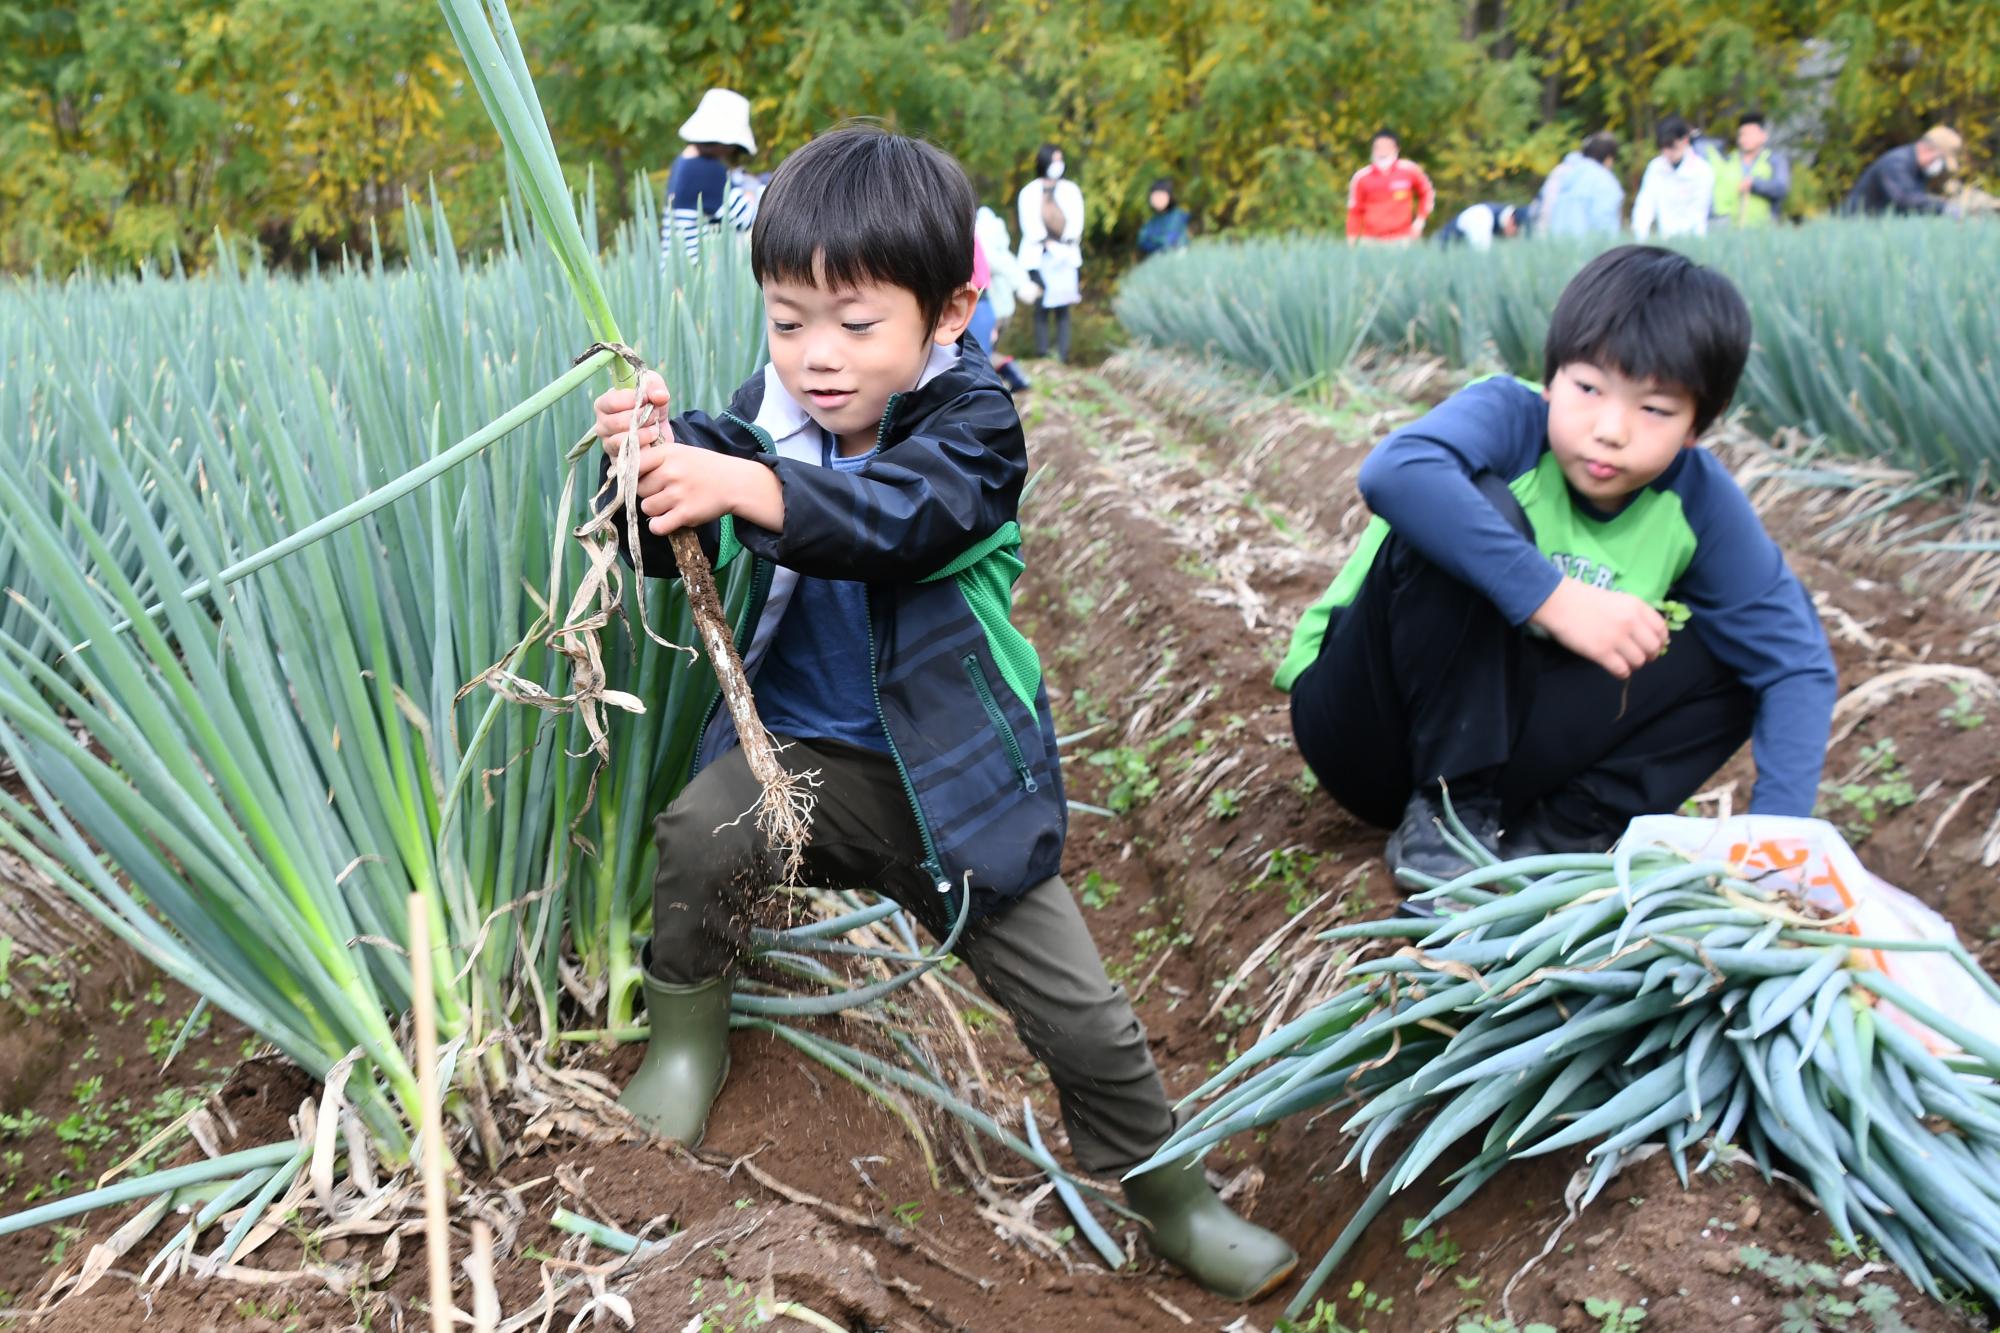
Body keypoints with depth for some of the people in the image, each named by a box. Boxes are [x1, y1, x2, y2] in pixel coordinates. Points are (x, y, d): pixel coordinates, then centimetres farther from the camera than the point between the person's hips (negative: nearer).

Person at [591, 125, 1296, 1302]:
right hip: (801, 748, 2)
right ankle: (686, 1037, 1)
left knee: (1085, 1019, 2)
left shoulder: (972, 422, -14)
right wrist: (649, 463, -25)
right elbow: (666, 550, -5)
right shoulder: (765, 415, -3)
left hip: (951, 775, -2)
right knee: (703, 837, -31)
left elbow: (895, 516, -35)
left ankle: (1172, 1194, 30)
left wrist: (744, 486, -49)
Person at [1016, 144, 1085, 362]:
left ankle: (1062, 356, -4)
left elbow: (1076, 221, 4)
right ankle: (1042, 356, -3)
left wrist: (1066, 244, -12)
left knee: (1062, 308, -2)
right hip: (1039, 257, -1)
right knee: (1042, 309, -4)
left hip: (1066, 257, 1)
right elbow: (1029, 225, -4)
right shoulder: (1029, 192, 6)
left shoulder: (1070, 190, 12)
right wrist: (1049, 245, -16)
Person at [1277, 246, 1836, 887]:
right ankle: (1445, 814, -23)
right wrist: (1551, 593, -41)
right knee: (1479, 507, -28)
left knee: (1722, 655, -9)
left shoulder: (1698, 500, -7)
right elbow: (1393, 472, -42)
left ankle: (1547, 835, -18)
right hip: (1362, 727, -4)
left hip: (1503, 744, 4)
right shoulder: (1510, 415, -19)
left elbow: (1796, 661, -8)